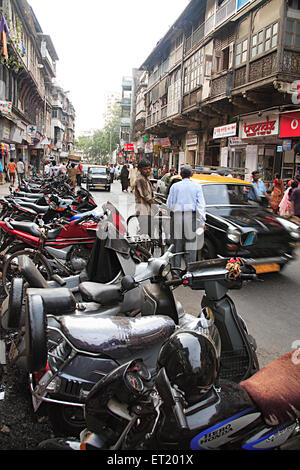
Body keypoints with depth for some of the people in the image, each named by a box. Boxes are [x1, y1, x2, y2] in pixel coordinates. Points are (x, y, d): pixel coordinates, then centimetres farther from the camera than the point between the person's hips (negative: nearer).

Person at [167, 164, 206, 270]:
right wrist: (202, 221, -3)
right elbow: (201, 205, -4)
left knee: (176, 246, 9)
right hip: (191, 217, -1)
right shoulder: (197, 186, 2)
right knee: (191, 246, 4)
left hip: (177, 217, 1)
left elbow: (169, 204, 3)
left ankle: (176, 269, 14)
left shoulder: (175, 186, 4)